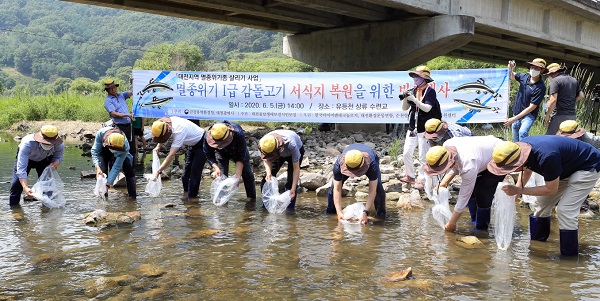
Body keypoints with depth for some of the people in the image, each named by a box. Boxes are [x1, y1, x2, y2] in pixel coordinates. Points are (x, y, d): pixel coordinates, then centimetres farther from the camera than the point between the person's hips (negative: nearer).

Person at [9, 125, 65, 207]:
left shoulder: (60, 146, -34)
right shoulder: (27, 144, -45)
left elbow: (58, 157, -10)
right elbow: (21, 168, -46)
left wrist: (54, 164, -36)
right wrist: (25, 187, -57)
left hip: (44, 160, 2)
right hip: (26, 157, -2)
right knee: (16, 183, -7)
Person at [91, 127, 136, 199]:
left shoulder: (125, 147, -43)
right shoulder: (101, 133, -42)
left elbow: (117, 166, -36)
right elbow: (95, 151, -31)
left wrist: (109, 182, -40)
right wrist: (97, 167, -45)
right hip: (104, 151, 1)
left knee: (128, 168, -17)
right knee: (102, 170, -19)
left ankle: (132, 195, -1)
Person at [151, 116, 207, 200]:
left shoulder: (179, 131, -38)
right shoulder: (168, 122, -15)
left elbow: (171, 155, -38)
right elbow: (161, 136, 12)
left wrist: (158, 171, -37)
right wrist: (158, 147, -3)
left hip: (201, 143, -9)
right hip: (192, 144, 9)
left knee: (195, 171, -10)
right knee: (187, 169, 12)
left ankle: (191, 196, -3)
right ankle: (186, 192, 21)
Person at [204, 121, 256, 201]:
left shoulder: (238, 134, -43)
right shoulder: (208, 136, -37)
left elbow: (241, 157, -34)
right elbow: (209, 155, -23)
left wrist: (238, 175, -40)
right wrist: (216, 168, -39)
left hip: (238, 150, -1)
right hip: (221, 153, 1)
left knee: (247, 174, 1)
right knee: (221, 176, -12)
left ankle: (252, 199, 17)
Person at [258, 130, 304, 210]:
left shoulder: (291, 144, -45)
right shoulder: (262, 143, -35)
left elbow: (296, 168, -37)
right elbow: (266, 160, -15)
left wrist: (293, 189, -40)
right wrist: (268, 172, -36)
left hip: (297, 150, -4)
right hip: (279, 152, 4)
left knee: (291, 181, -19)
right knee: (267, 178, -9)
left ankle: (289, 208, -7)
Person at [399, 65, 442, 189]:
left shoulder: (430, 92, -7)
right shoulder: (413, 91, 9)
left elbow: (427, 108, -18)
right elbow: (405, 108, 9)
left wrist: (414, 99, -26)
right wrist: (405, 98, -10)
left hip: (425, 130, -6)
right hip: (412, 128, 6)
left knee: (423, 157, -4)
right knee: (406, 154, 4)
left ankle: (421, 179, 7)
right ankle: (410, 176, 20)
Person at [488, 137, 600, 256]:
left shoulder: (546, 157, -41)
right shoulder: (522, 148, -17)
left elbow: (551, 189, -26)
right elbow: (527, 169, 7)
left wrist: (520, 190, -24)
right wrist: (516, 189, -4)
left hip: (588, 167, -8)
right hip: (566, 167, 8)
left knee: (565, 210, -17)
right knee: (541, 204, 6)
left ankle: (569, 256, -5)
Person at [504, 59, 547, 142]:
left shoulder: (540, 87, -22)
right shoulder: (524, 76, -5)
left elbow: (532, 107, -22)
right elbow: (512, 76, 17)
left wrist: (514, 119, -23)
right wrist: (510, 68, -8)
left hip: (529, 115, -6)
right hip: (516, 112, 6)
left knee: (522, 133, -32)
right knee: (515, 140, 15)